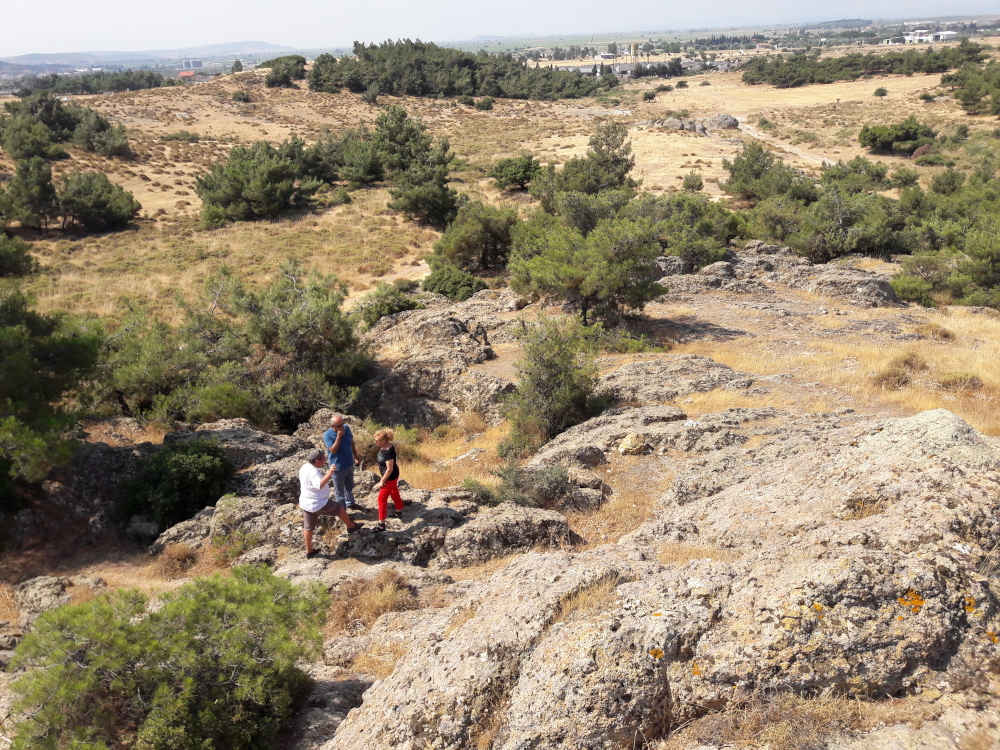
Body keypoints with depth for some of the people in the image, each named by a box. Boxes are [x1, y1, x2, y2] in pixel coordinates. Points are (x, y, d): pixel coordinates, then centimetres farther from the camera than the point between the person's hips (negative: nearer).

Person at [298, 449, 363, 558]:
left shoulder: (304, 467, 1)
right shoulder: (313, 472, -29)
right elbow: (320, 485, -47)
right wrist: (330, 473, -54)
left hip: (305, 503, 8)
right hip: (318, 504, -8)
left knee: (308, 527, 17)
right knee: (339, 507, 15)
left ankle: (309, 551, 28)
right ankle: (351, 527, 34)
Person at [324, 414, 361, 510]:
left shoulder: (346, 428, -9)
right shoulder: (327, 435, -24)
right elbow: (333, 450, -30)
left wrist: (356, 455, 11)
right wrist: (339, 436, -36)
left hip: (349, 464, 6)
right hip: (338, 468, -6)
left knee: (349, 487, 27)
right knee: (339, 491, 11)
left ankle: (350, 503, 48)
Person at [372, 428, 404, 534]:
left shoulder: (388, 452, -34)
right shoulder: (385, 446, -6)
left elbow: (389, 469, -28)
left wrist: (382, 481, -19)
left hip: (390, 477, -10)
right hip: (392, 476, 10)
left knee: (382, 498, -1)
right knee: (394, 492, 27)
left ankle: (381, 524, 6)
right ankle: (399, 512, 49)